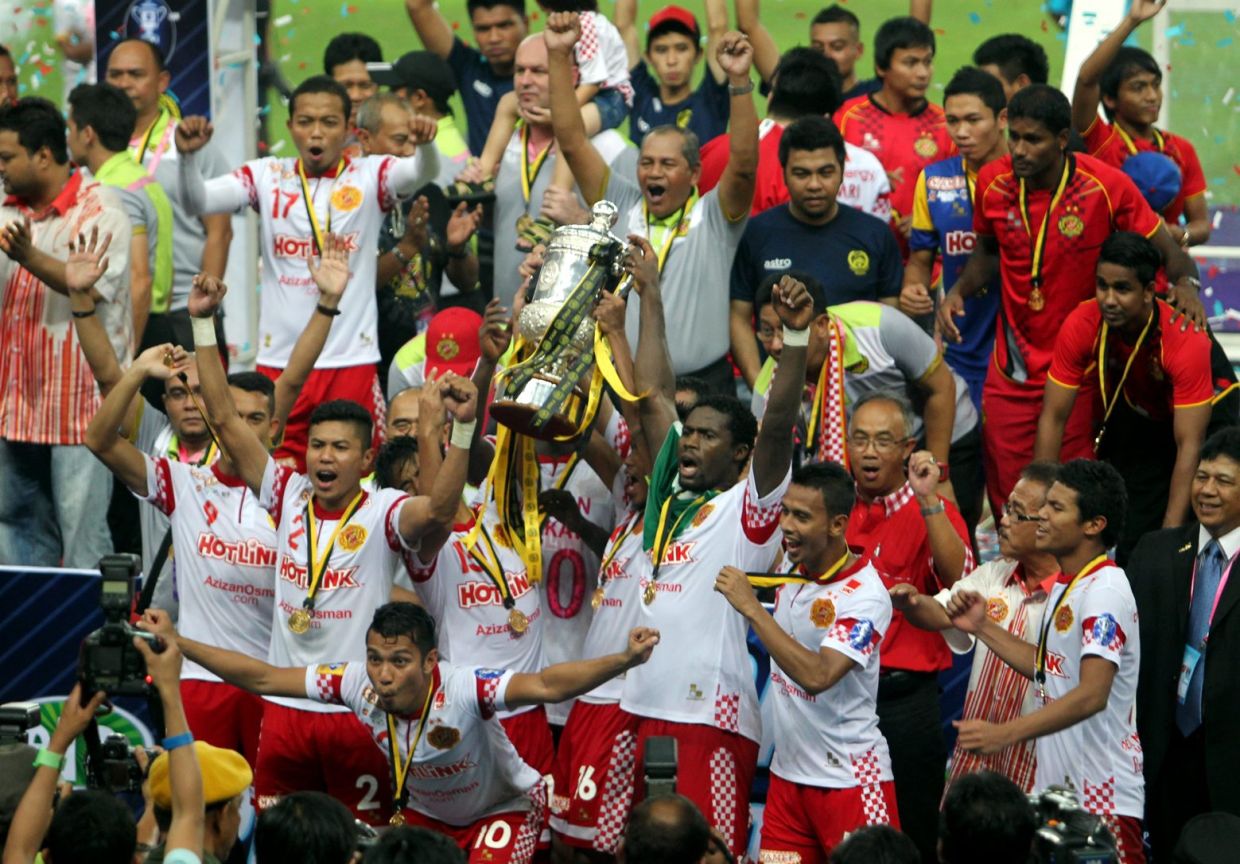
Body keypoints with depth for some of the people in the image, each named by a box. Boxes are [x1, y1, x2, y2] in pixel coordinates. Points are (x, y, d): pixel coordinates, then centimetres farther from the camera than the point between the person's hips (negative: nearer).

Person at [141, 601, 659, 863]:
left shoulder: (463, 690, -40)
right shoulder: (359, 686, -26)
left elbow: (547, 685, -53)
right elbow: (264, 679, -19)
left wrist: (622, 661, -68)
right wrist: (177, 644, -23)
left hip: (504, 808, -5)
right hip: (425, 812, 5)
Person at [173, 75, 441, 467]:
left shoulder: (370, 176, 2)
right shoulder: (268, 177, 5)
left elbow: (421, 173, -16)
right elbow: (197, 201, -4)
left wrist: (425, 144, -39)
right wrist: (188, 155, -25)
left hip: (351, 359, -1)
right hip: (279, 358, 1)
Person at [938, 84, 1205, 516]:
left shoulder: (1106, 186, -13)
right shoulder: (993, 184, -3)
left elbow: (1166, 249, -5)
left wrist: (1185, 282, -26)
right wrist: (958, 290, -2)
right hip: (1010, 374, 3)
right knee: (1006, 493, 5)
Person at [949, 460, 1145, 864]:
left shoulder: (1104, 591, -19)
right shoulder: (1065, 586, 13)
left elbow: (1092, 694, -28)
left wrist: (1004, 733, -35)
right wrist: (983, 628, 13)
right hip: (1057, 785, 10)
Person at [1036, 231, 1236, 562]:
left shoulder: (1186, 339, -38)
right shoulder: (1081, 326, -28)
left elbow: (1188, 445, -36)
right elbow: (1053, 417, -20)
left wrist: (1170, 533, -40)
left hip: (1205, 407, -3)